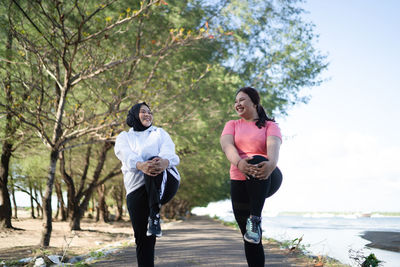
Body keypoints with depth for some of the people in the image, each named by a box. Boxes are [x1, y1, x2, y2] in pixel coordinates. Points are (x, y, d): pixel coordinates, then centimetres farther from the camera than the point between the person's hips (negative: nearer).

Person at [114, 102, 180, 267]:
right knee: (142, 237, -5)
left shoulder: (160, 133, 22)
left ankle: (154, 216, -38)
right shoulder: (124, 137, 19)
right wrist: (141, 165, -31)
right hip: (137, 188, 1)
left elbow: (168, 150, -1)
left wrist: (165, 161, -29)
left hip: (165, 184, -1)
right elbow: (127, 155, -6)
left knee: (154, 160, -33)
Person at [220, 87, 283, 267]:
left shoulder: (269, 125, 9)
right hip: (239, 182, 3)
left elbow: (273, 145, -13)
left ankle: (255, 219, -41)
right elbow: (226, 144, -7)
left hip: (267, 179, -3)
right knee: (249, 238, 0)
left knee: (257, 160, -37)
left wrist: (272, 163, -38)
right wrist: (238, 162, -30)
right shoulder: (232, 125, 16)